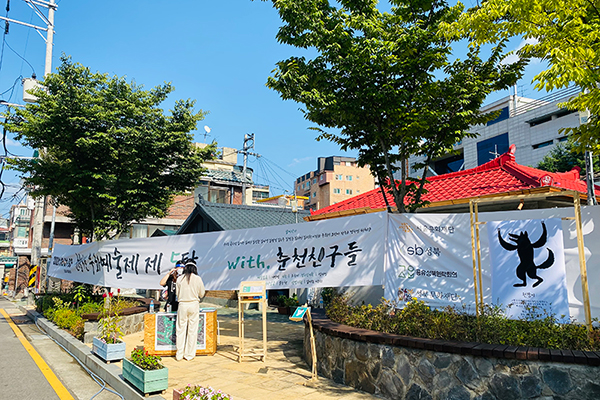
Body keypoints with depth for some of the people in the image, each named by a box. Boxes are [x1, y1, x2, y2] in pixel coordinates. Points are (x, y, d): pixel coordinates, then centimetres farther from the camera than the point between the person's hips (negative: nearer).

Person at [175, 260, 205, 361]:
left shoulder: (180, 279, 1)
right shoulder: (198, 279, -3)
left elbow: (177, 293, 8)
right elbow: (202, 294, 6)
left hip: (182, 305, 1)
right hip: (194, 304, -1)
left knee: (181, 330, 8)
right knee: (192, 330, 6)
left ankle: (179, 355, 13)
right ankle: (189, 355, 11)